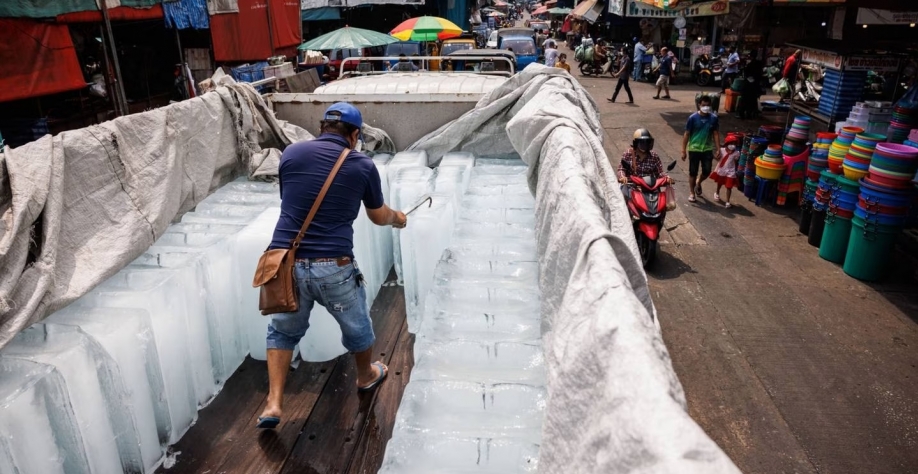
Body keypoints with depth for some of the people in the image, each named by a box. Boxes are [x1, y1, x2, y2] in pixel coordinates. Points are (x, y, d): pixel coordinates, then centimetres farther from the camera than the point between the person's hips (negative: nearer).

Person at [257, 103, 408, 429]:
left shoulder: (291, 154, 4)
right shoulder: (363, 165, 0)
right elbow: (378, 216, 14)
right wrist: (397, 218, 38)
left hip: (285, 262, 2)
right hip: (333, 267, -2)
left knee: (283, 330, 26)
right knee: (356, 325, 25)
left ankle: (274, 403, 21)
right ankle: (366, 376, 48)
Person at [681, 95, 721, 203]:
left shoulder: (713, 118, -2)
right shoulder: (693, 118, -10)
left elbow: (716, 134, 5)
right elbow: (686, 134, -6)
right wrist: (683, 150, -7)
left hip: (708, 149, 2)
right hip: (694, 149, -2)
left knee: (707, 171, 3)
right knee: (693, 172, 5)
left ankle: (698, 182, 35)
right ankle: (691, 193, 20)